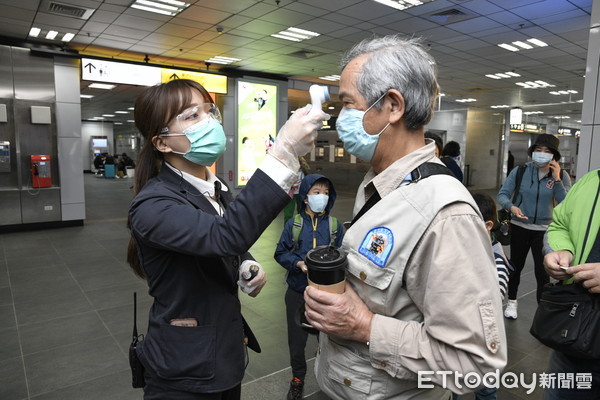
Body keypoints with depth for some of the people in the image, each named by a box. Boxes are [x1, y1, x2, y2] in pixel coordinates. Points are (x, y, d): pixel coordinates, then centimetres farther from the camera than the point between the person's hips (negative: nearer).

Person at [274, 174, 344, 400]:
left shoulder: (335, 225, -3)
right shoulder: (293, 224, -5)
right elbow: (281, 253, -1)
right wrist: (299, 264, -17)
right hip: (298, 292, 0)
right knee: (296, 338, 14)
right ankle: (298, 379, 39)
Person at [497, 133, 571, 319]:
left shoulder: (561, 175, -6)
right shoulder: (520, 171, -7)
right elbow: (502, 194, -6)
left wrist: (556, 179, -22)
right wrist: (511, 207, -26)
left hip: (545, 230, -1)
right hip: (520, 227, 1)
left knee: (543, 272, -2)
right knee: (516, 265, 16)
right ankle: (512, 301, 36)